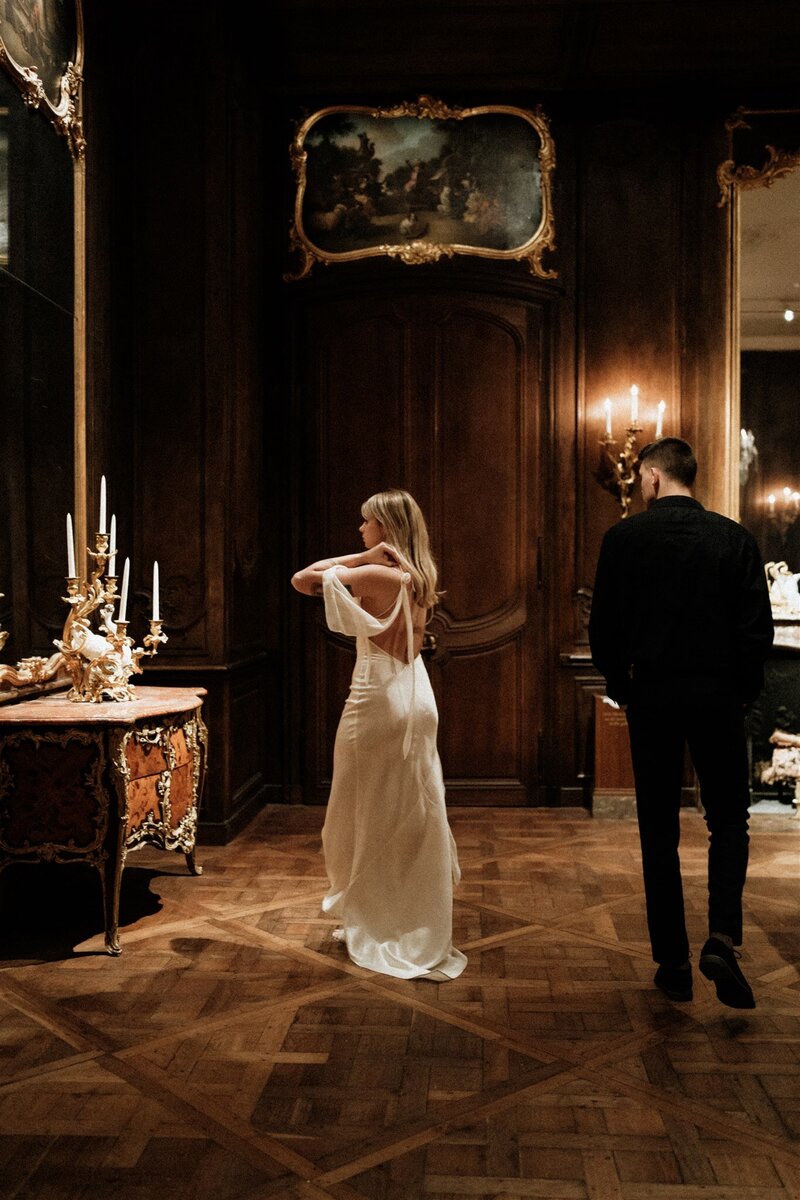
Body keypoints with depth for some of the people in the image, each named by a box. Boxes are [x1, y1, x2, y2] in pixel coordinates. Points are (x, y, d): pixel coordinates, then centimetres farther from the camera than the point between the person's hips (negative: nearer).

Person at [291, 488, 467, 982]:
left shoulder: (375, 576, -17)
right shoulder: (421, 576, 5)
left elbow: (302, 579, -15)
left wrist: (358, 557, -12)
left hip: (378, 700, -7)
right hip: (418, 699, 8)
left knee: (369, 815, 7)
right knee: (418, 814, 15)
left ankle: (373, 923, 18)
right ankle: (422, 927, 28)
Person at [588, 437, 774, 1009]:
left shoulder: (624, 537, -4)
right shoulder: (736, 538, -1)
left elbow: (603, 628, -4)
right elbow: (759, 627, -3)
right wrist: (743, 691, 10)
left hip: (651, 698, 0)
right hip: (719, 697, 1)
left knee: (659, 833, 10)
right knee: (729, 822, 15)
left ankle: (673, 962, 15)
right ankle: (722, 939, -4)